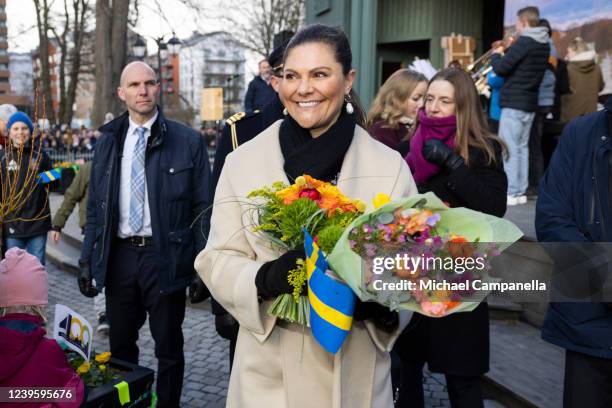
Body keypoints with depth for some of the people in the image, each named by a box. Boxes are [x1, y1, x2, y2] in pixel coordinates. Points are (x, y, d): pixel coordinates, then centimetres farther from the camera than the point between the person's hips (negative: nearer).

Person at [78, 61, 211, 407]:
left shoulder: (188, 141, -4)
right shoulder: (108, 141, 7)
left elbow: (203, 208, -4)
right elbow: (95, 207, 11)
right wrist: (87, 260, 6)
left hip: (165, 257, -3)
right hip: (119, 256, 4)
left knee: (169, 347, 9)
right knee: (120, 344, 17)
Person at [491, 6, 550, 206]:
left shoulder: (523, 42, -15)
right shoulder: (544, 45, 13)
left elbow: (501, 69, -16)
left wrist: (495, 54, 3)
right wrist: (505, 51, 13)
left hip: (514, 103, -9)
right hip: (529, 103, 9)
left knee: (509, 148, -5)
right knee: (522, 147, 12)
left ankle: (510, 193, -5)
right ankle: (520, 191, 14)